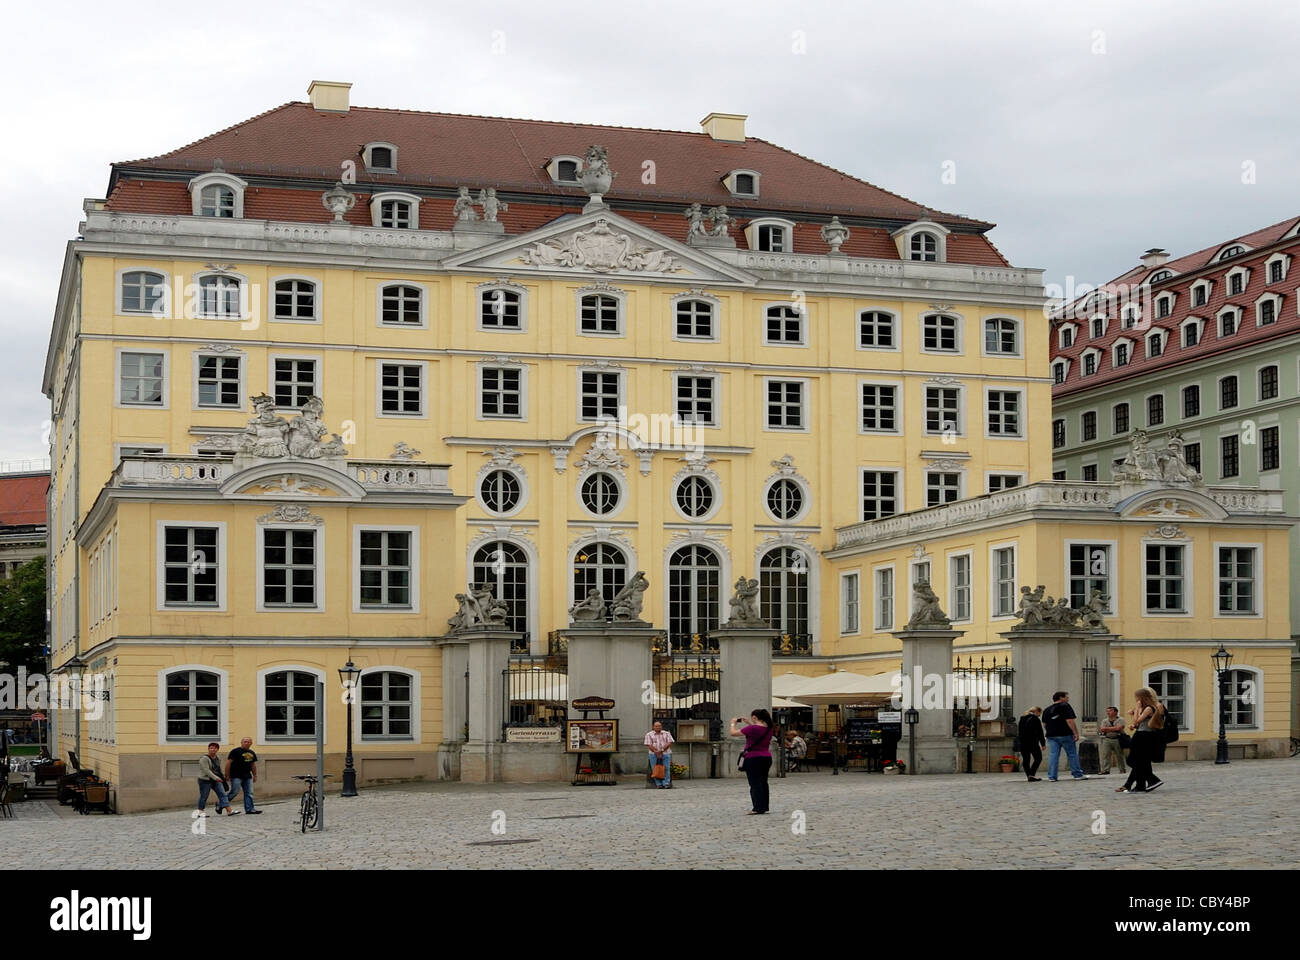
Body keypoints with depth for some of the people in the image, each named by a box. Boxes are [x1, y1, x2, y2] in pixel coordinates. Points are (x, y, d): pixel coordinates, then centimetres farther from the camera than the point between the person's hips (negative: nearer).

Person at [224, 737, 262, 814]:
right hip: (236, 777, -7)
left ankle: (249, 809, 3)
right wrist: (227, 775, -10)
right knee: (234, 792, -9)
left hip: (247, 776, 7)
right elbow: (228, 763, -8)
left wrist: (255, 776, 20)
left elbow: (253, 765, 24)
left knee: (249, 793, 2)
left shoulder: (252, 753, 15)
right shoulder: (235, 752, -6)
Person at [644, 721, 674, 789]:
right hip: (654, 755, 0)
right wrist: (657, 753, -12)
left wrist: (662, 750, -14)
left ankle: (667, 784, -12)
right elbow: (649, 745, -2)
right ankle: (659, 784, -3)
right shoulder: (649, 735, 6)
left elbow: (669, 743, -1)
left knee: (666, 769, -9)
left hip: (666, 754, 0)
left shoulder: (667, 734, 10)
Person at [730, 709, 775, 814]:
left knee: (755, 784, -4)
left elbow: (733, 733, -9)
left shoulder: (752, 729, -18)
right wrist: (748, 722, 26)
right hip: (767, 757, 7)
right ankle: (764, 807, 19)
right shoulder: (769, 728, 3)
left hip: (753, 758, -7)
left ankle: (758, 808, -8)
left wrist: (733, 723, 9)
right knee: (763, 783, 15)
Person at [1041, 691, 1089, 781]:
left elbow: (1044, 724, 15)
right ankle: (1077, 774, 8)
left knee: (1053, 755, 2)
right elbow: (1069, 721, -14)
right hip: (1065, 735, -5)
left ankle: (1052, 776, -3)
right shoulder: (1065, 706, -6)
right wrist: (1076, 733, -14)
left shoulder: (1047, 710, 14)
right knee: (1072, 754, 5)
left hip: (1051, 736, 5)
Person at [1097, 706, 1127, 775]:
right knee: (1105, 755, -9)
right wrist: (1114, 729, -11)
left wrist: (1107, 728, -10)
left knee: (1120, 756, 6)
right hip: (1106, 740, 3)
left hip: (1117, 740, -3)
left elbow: (1119, 728, -17)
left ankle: (1123, 770, 19)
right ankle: (1105, 770, -10)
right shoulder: (1104, 721, 12)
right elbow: (1102, 730, -3)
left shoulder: (1120, 720, 0)